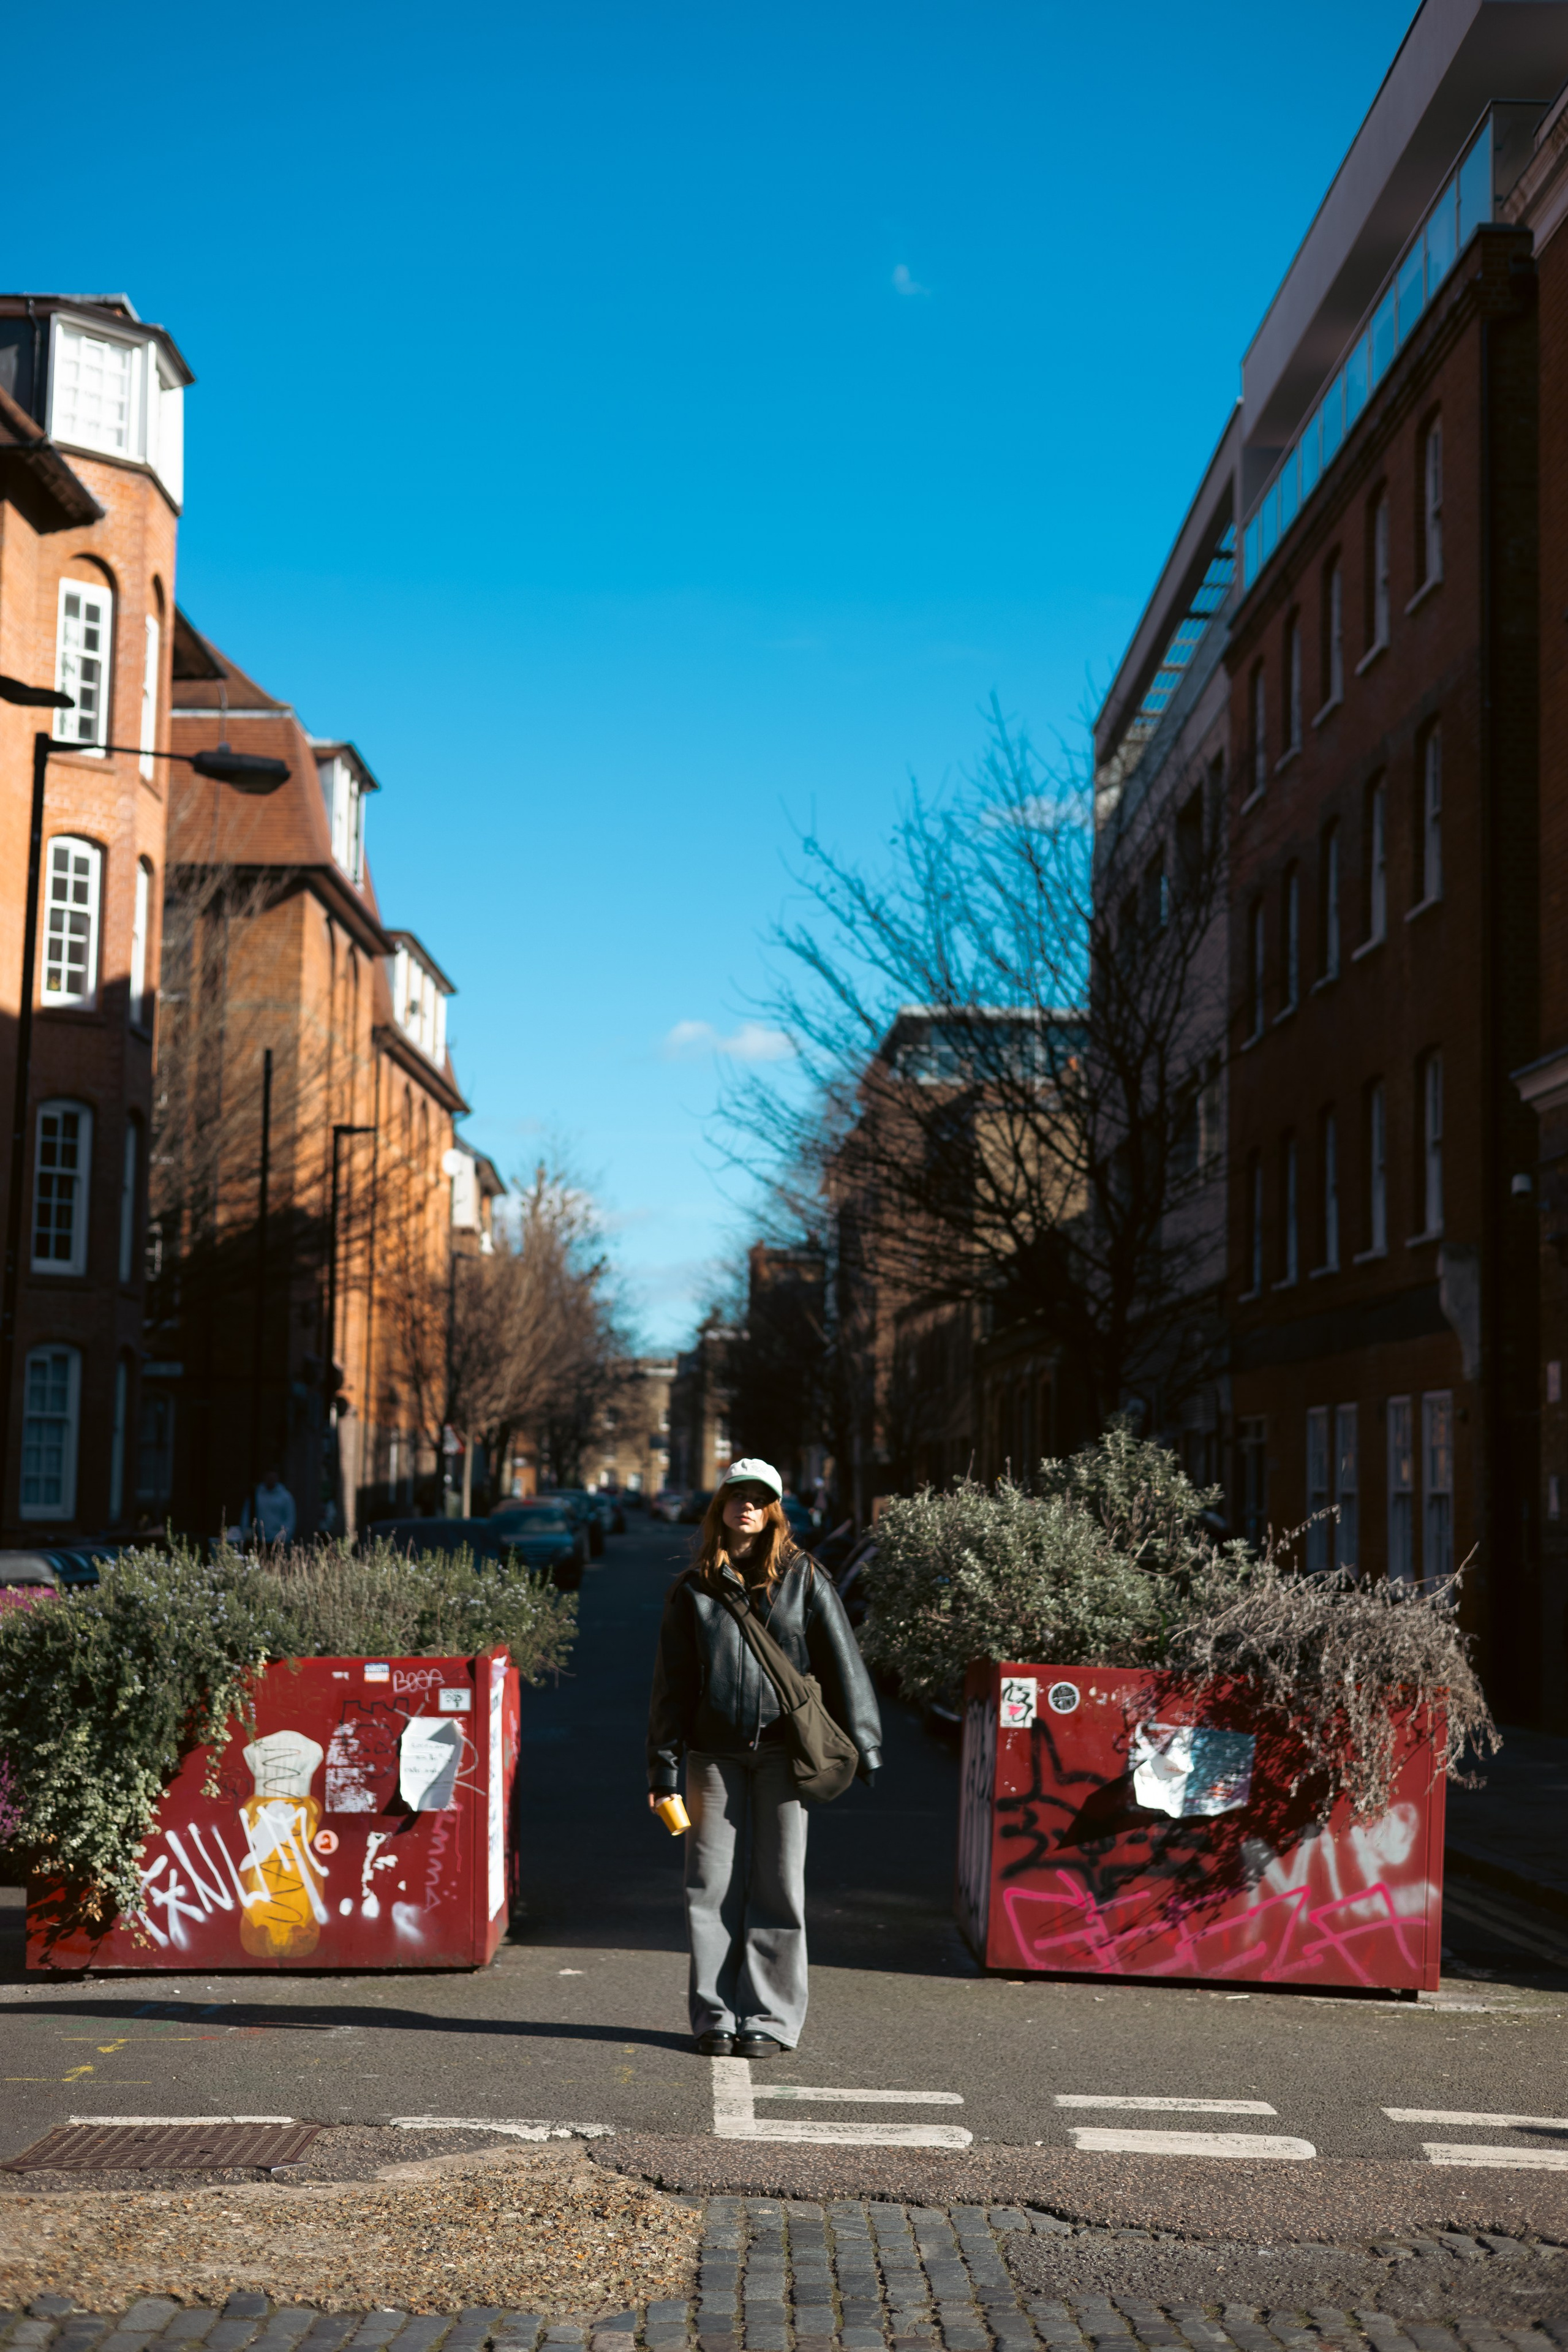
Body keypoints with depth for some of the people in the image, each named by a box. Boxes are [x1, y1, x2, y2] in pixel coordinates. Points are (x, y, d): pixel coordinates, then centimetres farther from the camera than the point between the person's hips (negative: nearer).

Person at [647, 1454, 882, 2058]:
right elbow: (672, 1681, 9)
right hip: (715, 1753, 2)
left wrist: (863, 1745, -3)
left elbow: (841, 1663, 3)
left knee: (778, 1885, 1)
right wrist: (663, 1765, 4)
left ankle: (769, 2018, 9)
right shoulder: (694, 1587, 8)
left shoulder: (803, 1578, 4)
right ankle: (716, 2015, 14)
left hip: (782, 1750, -1)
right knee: (713, 1885, 3)